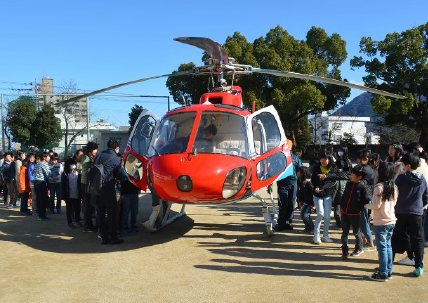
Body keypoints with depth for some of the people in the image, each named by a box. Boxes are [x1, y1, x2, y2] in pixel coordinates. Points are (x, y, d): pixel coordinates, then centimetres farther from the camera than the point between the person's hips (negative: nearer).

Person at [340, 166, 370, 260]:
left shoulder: (362, 187, -10)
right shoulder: (348, 184, 6)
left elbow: (366, 201, -8)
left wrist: (359, 209, -13)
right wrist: (341, 206, 9)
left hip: (355, 214, -4)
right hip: (345, 213, 5)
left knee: (356, 232, 12)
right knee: (345, 232, 5)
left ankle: (359, 249, 32)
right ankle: (345, 251, 11)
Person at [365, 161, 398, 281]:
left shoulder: (379, 187, -18)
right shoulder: (394, 187, 4)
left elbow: (376, 205, -17)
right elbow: (394, 203, 12)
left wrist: (367, 206, 0)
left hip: (381, 222, -7)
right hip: (391, 221, 7)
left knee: (382, 247, 0)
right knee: (388, 246, 15)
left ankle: (383, 274, 7)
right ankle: (389, 271, 23)